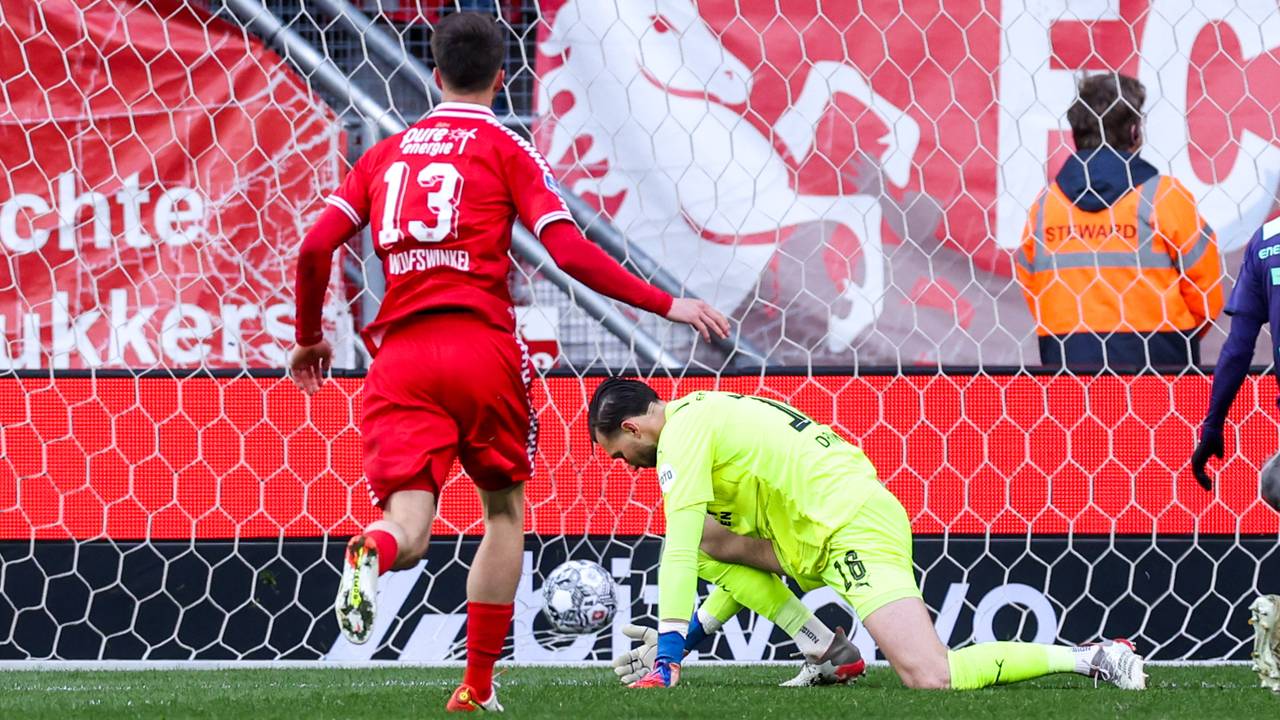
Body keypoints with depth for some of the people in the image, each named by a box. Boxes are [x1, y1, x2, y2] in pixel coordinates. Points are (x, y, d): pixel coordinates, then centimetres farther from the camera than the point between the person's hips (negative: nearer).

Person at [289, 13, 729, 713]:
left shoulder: (384, 155, 16)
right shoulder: (507, 150, 5)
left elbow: (315, 248, 8)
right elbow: (570, 252, -7)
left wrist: (309, 338, 24)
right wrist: (667, 305, -1)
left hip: (400, 358, 2)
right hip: (481, 347, -2)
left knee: (409, 525, -5)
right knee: (504, 511, 17)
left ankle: (371, 551, -43)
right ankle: (477, 687, 14)